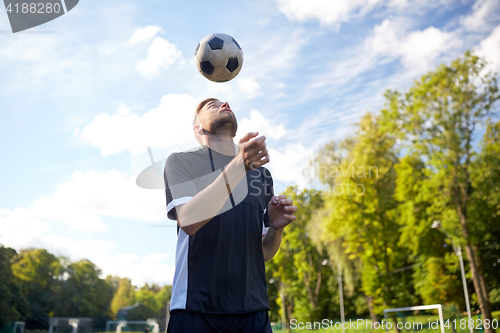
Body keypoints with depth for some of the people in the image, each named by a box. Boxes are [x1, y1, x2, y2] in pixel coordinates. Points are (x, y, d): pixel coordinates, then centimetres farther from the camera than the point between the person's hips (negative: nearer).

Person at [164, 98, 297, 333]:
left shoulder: (261, 173, 16)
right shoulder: (181, 161, 3)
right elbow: (188, 221, -16)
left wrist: (276, 227, -6)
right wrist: (238, 166, -24)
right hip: (195, 307, -3)